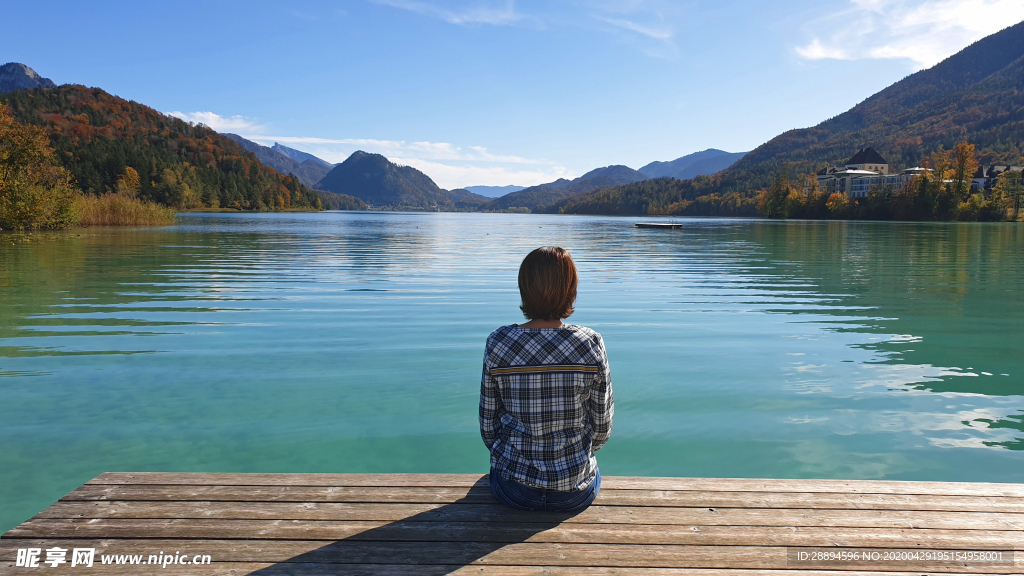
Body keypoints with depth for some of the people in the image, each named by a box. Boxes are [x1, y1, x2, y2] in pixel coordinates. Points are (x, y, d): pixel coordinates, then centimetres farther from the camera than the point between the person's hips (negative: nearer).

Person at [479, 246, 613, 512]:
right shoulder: (591, 344, -15)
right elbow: (603, 428, -5)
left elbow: (488, 426, -5)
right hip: (576, 493, 0)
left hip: (515, 490, 0)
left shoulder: (498, 343, -15)